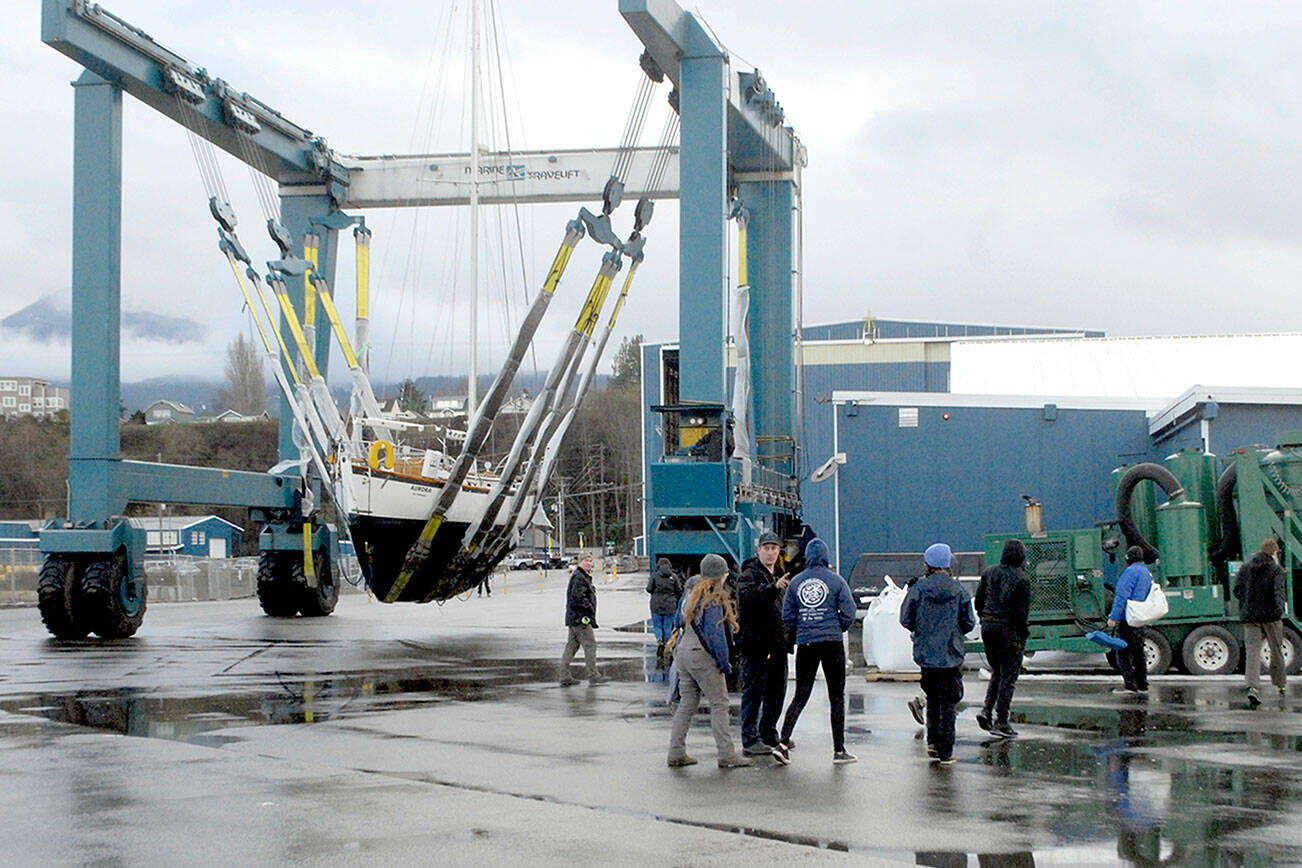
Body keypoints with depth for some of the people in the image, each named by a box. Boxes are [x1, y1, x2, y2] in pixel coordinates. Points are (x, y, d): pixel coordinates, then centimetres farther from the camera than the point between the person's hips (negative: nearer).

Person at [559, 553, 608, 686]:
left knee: (571, 645, 9)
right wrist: (590, 608, -18)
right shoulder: (578, 577, -13)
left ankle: (565, 676, 8)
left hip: (573, 619, 11)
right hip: (581, 617, -11)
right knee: (590, 645, -6)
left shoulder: (584, 576, 22)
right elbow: (578, 597, -22)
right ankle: (592, 675, -4)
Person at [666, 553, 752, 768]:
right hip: (701, 655, -9)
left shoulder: (690, 593, 12)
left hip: (682, 652, 9)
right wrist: (724, 662, -12)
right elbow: (715, 633, -18)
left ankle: (676, 752, 11)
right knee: (719, 703, -2)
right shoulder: (714, 599, -15)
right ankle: (726, 754, -3)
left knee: (687, 702, 12)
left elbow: (678, 621, 22)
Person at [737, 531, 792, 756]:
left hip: (778, 644, 9)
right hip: (757, 644, -9)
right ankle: (749, 740, -6)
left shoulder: (779, 574, 19)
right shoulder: (749, 574, -8)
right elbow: (747, 597, -28)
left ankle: (769, 735, 25)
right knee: (754, 691, -7)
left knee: (777, 691, 14)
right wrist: (773, 588, -40)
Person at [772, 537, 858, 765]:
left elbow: (787, 616, 4)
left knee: (800, 696, 8)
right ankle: (839, 750, 5)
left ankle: (783, 744, -5)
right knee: (837, 697, 4)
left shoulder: (796, 582, 4)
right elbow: (848, 613, -5)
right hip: (832, 644, -3)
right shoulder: (836, 581, -3)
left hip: (805, 644, 3)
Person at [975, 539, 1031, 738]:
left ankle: (987, 710, 3)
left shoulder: (988, 573, 5)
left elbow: (978, 602, 8)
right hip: (1010, 630, -5)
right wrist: (1023, 632, 0)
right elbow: (1022, 611, -12)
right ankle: (1000, 722, 1)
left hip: (988, 626, 5)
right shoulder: (1022, 579, -11)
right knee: (1008, 676, 2)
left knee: (997, 671, 19)